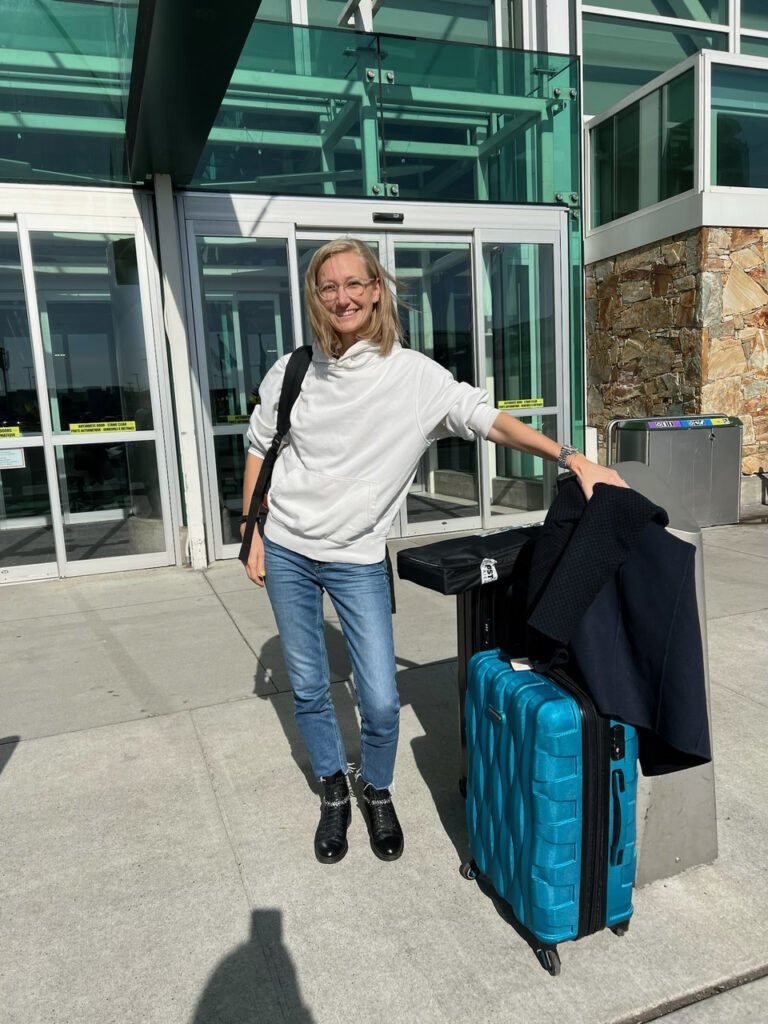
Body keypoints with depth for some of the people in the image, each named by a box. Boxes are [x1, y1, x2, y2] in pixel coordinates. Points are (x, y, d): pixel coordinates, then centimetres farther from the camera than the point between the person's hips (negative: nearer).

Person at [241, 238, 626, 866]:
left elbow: (487, 419, -11)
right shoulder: (292, 373, 1)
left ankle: (378, 792, 29)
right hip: (286, 551, 3)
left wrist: (571, 458, -21)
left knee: (381, 702, -4)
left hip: (358, 559, -2)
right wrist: (253, 533, 7)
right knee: (308, 689, 12)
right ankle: (335, 795, 37)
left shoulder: (413, 374, -7)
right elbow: (260, 450, 10)